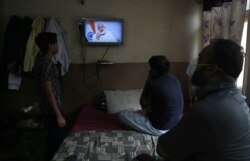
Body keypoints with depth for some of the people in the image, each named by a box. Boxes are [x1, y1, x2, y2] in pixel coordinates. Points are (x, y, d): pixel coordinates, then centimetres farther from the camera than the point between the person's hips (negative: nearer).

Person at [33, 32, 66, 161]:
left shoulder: (42, 59, 6)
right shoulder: (46, 64, -25)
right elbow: (49, 91, -25)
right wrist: (59, 115, -22)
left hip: (48, 105, 10)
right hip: (52, 107, -10)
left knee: (53, 136, 23)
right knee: (56, 137, 6)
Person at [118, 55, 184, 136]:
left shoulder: (155, 84, -24)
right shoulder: (174, 80, 0)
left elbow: (142, 102, -6)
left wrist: (148, 80, -7)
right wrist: (151, 107, 7)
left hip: (161, 128, -8)